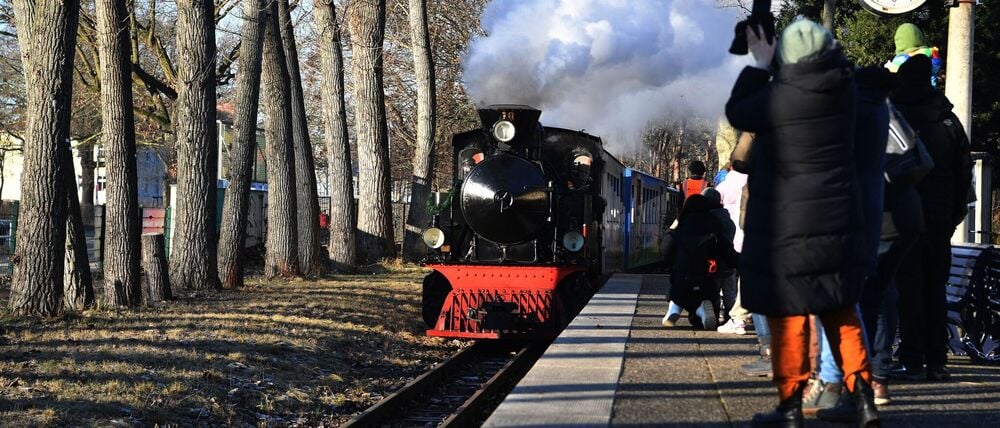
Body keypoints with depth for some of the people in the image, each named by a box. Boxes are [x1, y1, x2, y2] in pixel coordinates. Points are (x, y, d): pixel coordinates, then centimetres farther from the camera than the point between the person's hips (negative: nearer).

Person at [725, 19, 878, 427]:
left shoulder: (781, 97, -18)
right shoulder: (844, 88, -1)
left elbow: (737, 113, -1)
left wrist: (759, 64, 6)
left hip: (788, 226, -6)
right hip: (841, 222, 6)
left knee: (788, 316, 3)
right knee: (840, 310, 17)